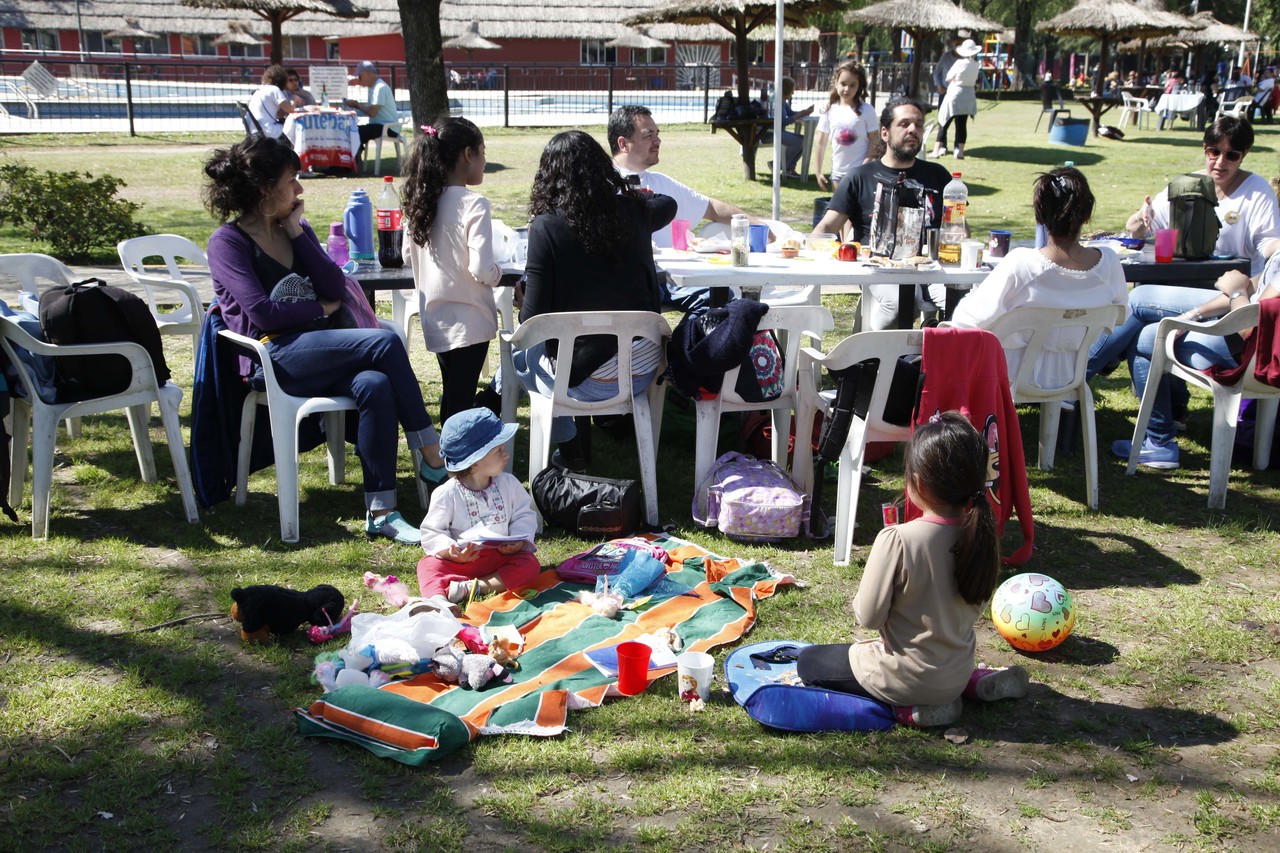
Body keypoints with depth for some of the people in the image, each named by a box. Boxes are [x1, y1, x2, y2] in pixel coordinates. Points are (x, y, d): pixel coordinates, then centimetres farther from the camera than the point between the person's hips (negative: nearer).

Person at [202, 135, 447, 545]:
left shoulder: (296, 229, 19)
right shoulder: (227, 242, 0)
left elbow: (334, 288, 4)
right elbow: (262, 312, -12)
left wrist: (296, 232, 1)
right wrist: (320, 308, 0)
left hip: (320, 351, 5)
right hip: (274, 359, -5)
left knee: (375, 384, -30)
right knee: (385, 342, -27)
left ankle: (380, 512, -28)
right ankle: (432, 459, -19)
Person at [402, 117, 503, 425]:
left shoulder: (420, 202, 2)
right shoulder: (473, 204, -18)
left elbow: (409, 257, 12)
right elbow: (481, 269, -24)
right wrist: (498, 273, -3)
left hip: (435, 317, 7)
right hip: (469, 321, -7)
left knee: (450, 395, 22)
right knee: (461, 400, 3)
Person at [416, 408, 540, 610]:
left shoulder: (508, 484, 4)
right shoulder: (447, 494, -6)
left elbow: (524, 515, 7)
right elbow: (432, 532, -5)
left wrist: (519, 541, -13)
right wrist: (450, 551, -24)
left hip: (501, 556, 2)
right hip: (460, 560, -2)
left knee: (530, 564, -25)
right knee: (429, 565, -27)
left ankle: (473, 587, -38)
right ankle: (438, 600, -58)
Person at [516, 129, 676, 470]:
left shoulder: (546, 227, -14)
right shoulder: (632, 212, -1)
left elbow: (533, 320, -13)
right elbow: (668, 204, 25)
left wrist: (523, 309, 9)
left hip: (585, 378, -5)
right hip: (643, 372, 5)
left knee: (520, 356, 29)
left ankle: (570, 450, 32)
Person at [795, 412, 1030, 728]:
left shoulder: (897, 540, -27)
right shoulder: (979, 534, -9)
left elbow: (868, 616, -20)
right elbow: (976, 606, 4)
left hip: (907, 678, -7)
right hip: (958, 672, 7)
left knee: (808, 662, 11)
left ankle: (909, 708, -3)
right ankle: (974, 682, 16)